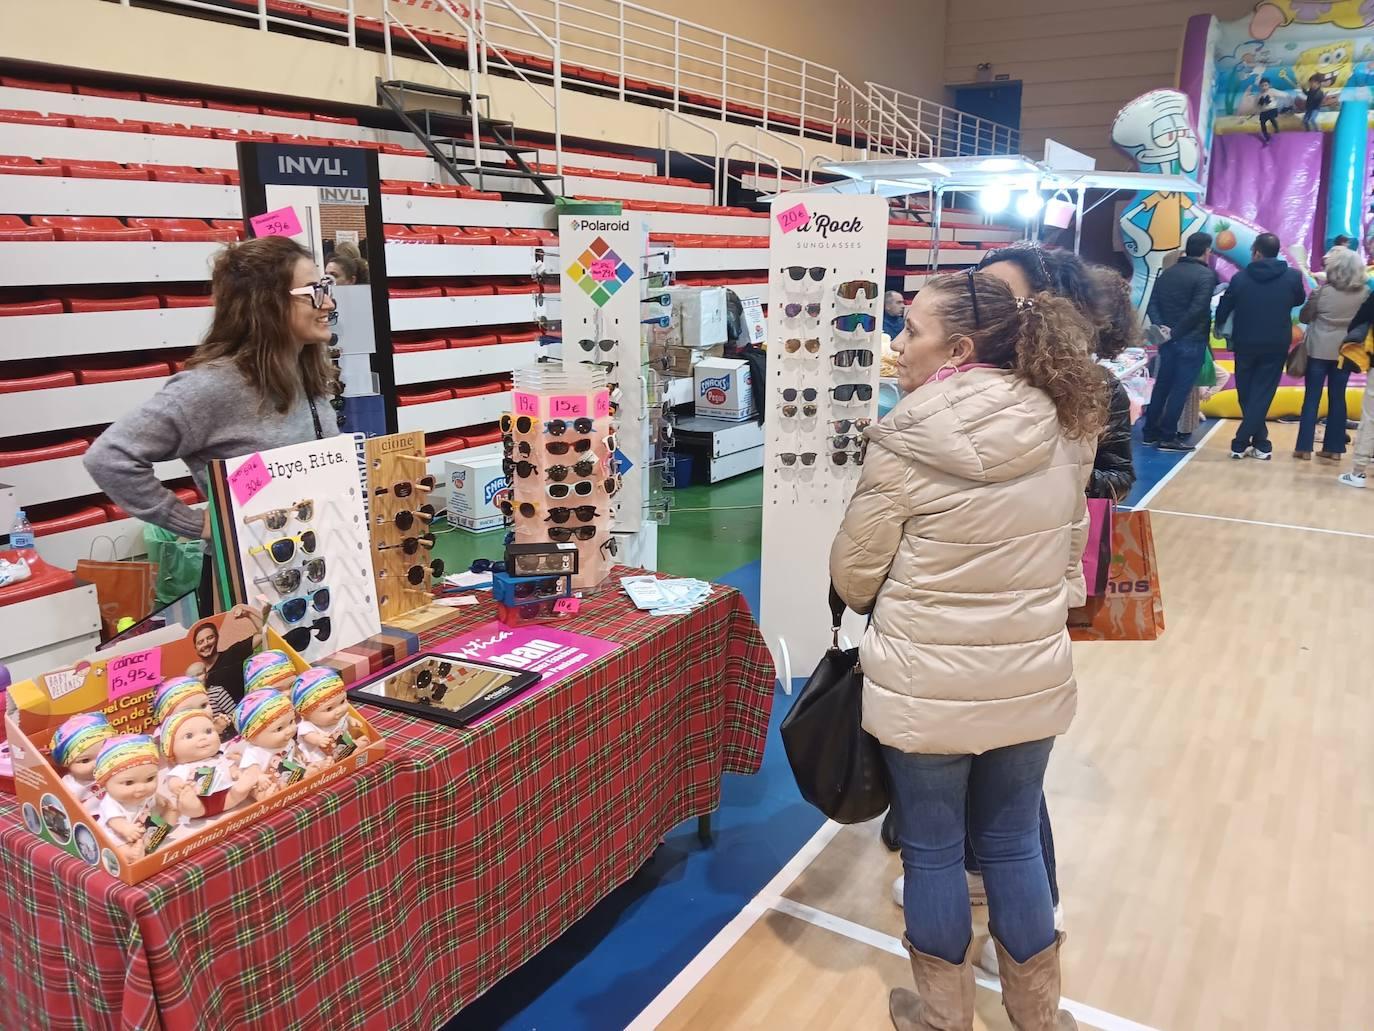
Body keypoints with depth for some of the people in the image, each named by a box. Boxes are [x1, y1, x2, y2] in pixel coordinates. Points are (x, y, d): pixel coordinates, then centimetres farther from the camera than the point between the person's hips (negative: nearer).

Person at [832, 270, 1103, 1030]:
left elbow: (853, 572, -7)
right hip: (1031, 679, 4)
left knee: (933, 852, 15)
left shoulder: (904, 443, -18)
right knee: (1013, 844, 22)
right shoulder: (1063, 429, -5)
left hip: (926, 687, -4)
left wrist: (887, 605, 14)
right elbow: (1069, 553, 9)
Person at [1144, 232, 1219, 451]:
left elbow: (1153, 303, 4)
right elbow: (1197, 309, -20)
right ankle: (1168, 437, -1)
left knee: (1162, 386, 13)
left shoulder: (1168, 273, 10)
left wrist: (1160, 326, -7)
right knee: (1181, 389, -2)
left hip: (1168, 340, 6)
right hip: (1191, 341, -6)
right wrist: (1176, 332, -14)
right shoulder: (1206, 275, -10)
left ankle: (1151, 433, 17)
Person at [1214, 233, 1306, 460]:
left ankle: (1260, 444, 14)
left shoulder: (1241, 277, -6)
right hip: (1276, 345, 0)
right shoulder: (1293, 276, -5)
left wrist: (1218, 326, 23)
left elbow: (1223, 308, 3)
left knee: (1246, 394, 12)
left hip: (1245, 344, 0)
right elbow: (1299, 300, 15)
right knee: (1261, 394, 2)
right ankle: (1240, 444, -5)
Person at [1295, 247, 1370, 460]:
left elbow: (1304, 317, -1)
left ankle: (1304, 447, 1)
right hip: (1345, 351, 3)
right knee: (1337, 398, 9)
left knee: (1312, 397, 2)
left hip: (1319, 350, -3)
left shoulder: (1323, 291, -11)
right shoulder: (1365, 292, -3)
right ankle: (1333, 448, 12)